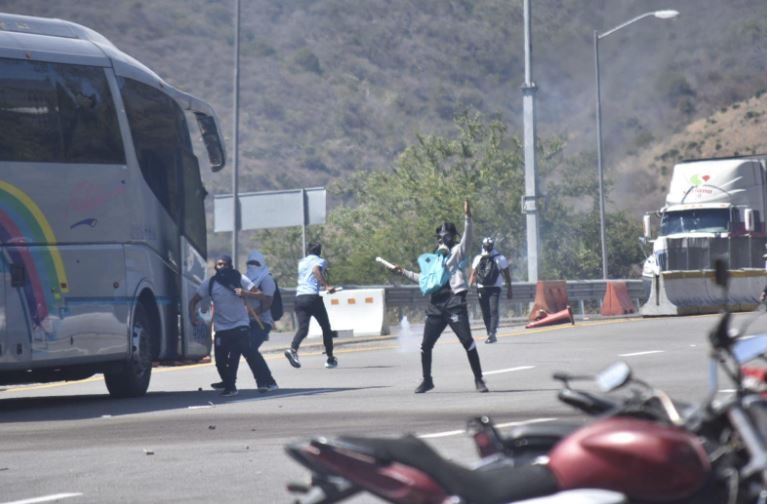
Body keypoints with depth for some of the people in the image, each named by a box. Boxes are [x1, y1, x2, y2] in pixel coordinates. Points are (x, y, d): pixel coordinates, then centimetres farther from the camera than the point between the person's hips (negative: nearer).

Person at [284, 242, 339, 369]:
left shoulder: (301, 262, 24)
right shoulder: (320, 261, 7)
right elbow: (316, 269, -16)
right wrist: (327, 286, -23)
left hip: (299, 297, 5)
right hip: (313, 296, -5)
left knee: (302, 328, -7)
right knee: (326, 327, 11)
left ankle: (293, 349, -35)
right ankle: (330, 358, 13)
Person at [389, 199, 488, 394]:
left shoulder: (458, 251, 4)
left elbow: (467, 238, -15)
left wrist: (467, 218, -28)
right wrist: (404, 272, 32)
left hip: (454, 303, -6)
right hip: (435, 304, 6)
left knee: (467, 341, -11)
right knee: (426, 345, 7)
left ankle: (478, 379, -3)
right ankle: (427, 380, 22)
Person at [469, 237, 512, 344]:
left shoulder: (500, 258, 4)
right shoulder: (478, 259, 12)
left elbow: (507, 274, 8)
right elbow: (473, 275, 15)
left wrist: (509, 289, 6)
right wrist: (469, 286, 0)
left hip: (494, 288, -3)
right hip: (481, 289, 3)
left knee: (493, 311, -17)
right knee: (485, 313, 4)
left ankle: (492, 334, -24)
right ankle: (490, 335, 12)